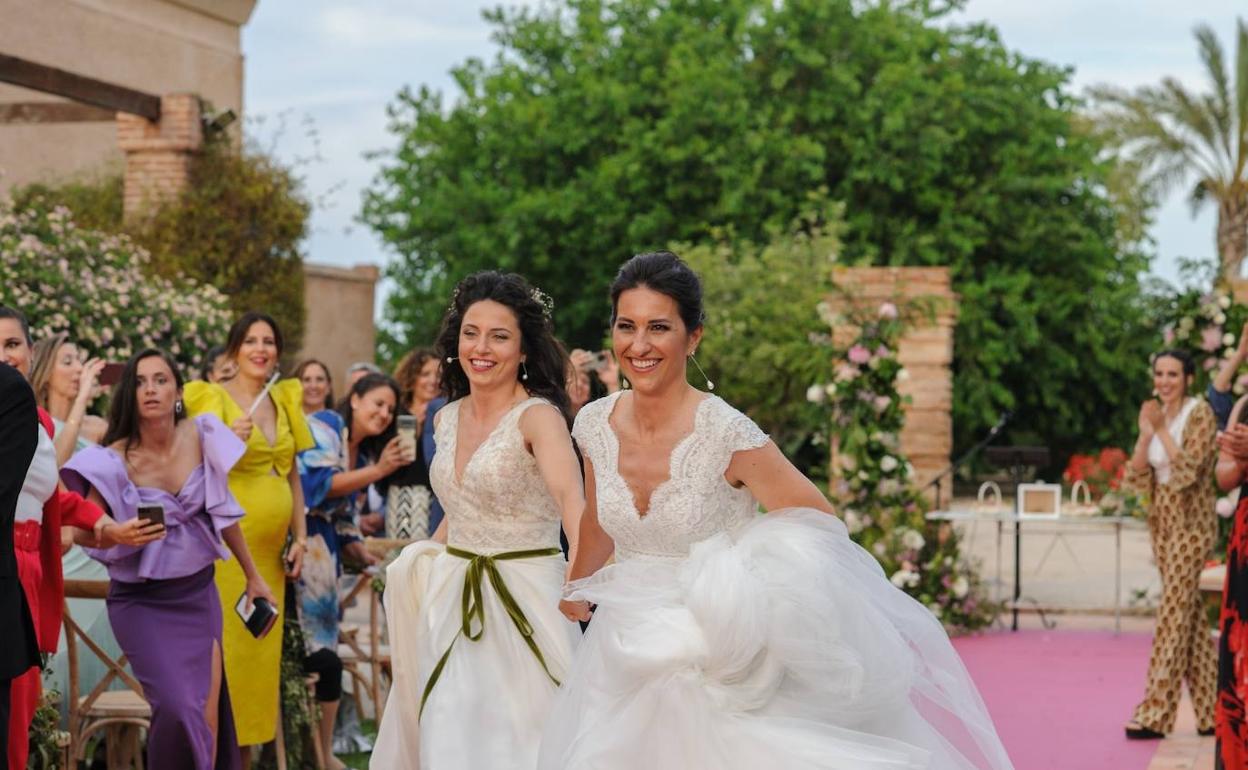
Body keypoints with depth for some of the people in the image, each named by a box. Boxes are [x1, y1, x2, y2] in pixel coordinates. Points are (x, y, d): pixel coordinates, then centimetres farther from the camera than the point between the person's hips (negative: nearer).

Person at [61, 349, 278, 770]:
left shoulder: (200, 437, -4)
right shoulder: (115, 461, -15)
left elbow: (223, 510, 8)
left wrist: (253, 577, 14)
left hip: (198, 592, 4)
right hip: (141, 600, -3)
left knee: (208, 714, -2)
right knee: (178, 710, -16)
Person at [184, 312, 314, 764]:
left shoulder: (284, 399, 14)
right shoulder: (214, 398, -3)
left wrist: (300, 538, 11)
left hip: (269, 551, 6)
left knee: (260, 653, 7)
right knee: (225, 651, -7)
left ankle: (245, 754, 13)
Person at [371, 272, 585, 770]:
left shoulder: (537, 416, -14)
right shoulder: (448, 418, 7)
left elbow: (569, 495, -33)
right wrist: (418, 567, 27)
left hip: (525, 597, -6)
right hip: (452, 599, 6)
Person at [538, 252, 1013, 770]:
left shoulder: (725, 435, -20)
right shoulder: (595, 425, -4)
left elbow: (822, 532, -14)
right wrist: (576, 590, 32)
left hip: (720, 667, -4)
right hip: (628, 664, 5)